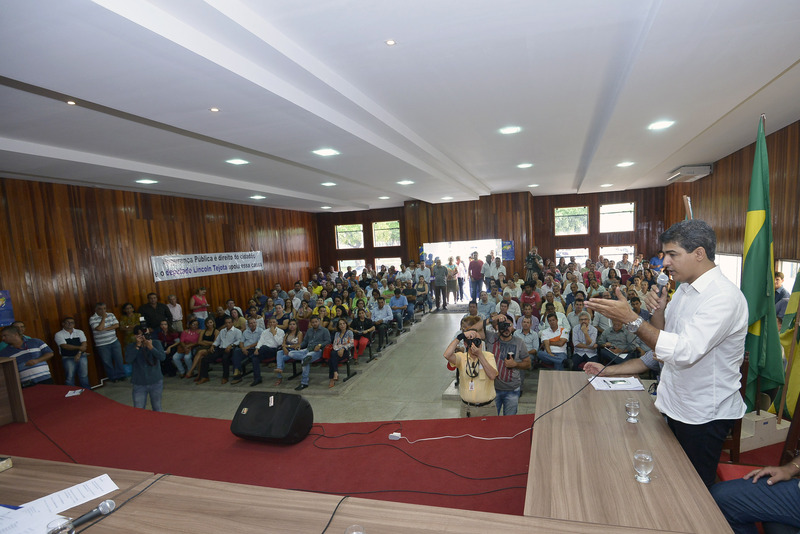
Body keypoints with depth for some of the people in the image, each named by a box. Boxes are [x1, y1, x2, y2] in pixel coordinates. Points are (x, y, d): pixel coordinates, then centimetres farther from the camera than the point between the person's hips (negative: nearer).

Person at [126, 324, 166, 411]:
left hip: (156, 383, 1)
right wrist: (137, 346, -25)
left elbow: (163, 357, -19)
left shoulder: (156, 344, -5)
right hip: (139, 384, -1)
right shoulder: (130, 347, -4)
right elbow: (128, 360, -22)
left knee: (157, 409, 16)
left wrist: (151, 347, -26)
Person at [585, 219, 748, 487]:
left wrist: (631, 319, -35)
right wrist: (657, 311, -10)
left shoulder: (723, 296, -24)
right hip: (677, 405, 8)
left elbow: (685, 351, -33)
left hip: (704, 414, -8)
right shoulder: (684, 288, 6)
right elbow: (663, 335, 10)